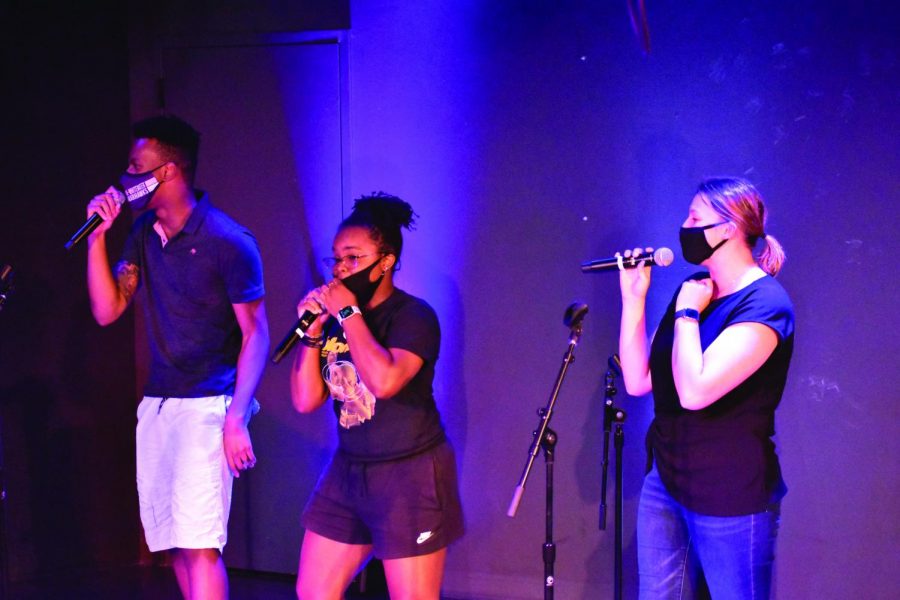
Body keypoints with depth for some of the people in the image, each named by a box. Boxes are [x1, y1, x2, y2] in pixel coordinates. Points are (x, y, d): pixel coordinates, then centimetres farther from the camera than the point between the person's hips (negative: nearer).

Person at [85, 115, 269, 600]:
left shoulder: (227, 242, -10)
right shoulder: (144, 236, 10)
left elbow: (256, 334, -9)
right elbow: (106, 311, 8)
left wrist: (236, 419, -17)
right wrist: (97, 237, -2)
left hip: (208, 405, -7)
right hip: (157, 404, 7)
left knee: (198, 544, -13)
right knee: (174, 543, 9)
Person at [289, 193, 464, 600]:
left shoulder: (413, 316, -12)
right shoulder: (333, 317, 6)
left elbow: (384, 380, -30)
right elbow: (305, 400, 4)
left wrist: (349, 314, -21)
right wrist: (311, 332, -6)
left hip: (409, 477, -7)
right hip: (348, 471, 7)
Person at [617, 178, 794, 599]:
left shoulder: (764, 305, -17)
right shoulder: (692, 289, 7)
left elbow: (694, 392, -29)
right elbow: (637, 382, 4)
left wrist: (686, 314, -16)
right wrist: (633, 299, -3)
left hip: (730, 498, -7)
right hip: (664, 484, 8)